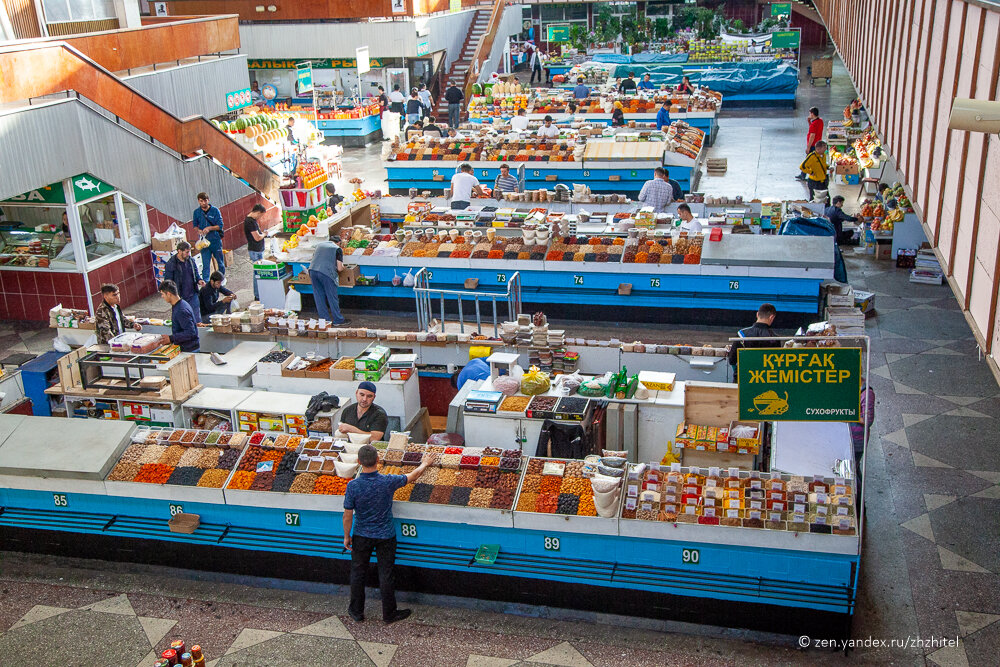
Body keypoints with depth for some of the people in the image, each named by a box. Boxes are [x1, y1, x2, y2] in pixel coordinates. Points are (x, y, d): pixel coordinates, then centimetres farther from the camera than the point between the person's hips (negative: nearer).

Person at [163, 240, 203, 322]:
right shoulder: (171, 264, -11)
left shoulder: (191, 260, 4)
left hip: (193, 295, 4)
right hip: (180, 297, -4)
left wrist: (199, 281, -3)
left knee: (197, 319, 5)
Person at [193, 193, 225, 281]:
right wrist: (199, 230, -10)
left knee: (220, 261, 13)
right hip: (204, 241, 1)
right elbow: (195, 225, 12)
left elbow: (220, 226, -7)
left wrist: (209, 228, -21)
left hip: (216, 240, -1)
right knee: (205, 264, -2)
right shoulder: (197, 212, 1)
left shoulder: (215, 210, -6)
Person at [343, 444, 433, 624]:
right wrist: (424, 464, 18)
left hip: (362, 536, 0)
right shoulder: (388, 482, -19)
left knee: (358, 573, 17)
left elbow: (348, 515, -12)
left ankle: (356, 611, 30)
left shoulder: (353, 485, -20)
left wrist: (347, 536, 4)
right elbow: (413, 476, -1)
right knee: (385, 574, 12)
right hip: (385, 536, 0)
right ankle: (389, 614, 24)